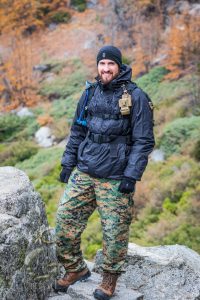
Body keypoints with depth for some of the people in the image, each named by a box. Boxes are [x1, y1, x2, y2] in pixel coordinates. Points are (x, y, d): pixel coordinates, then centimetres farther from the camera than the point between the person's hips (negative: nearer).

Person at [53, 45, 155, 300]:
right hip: (83, 173, 5)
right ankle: (75, 269, 25)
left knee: (114, 231, 3)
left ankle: (110, 278, 25)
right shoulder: (90, 93, 9)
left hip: (115, 179, -5)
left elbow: (144, 141, -8)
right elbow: (77, 131, 17)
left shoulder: (135, 97, -7)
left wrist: (132, 175, -14)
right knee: (64, 221, 4)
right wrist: (67, 162, 12)